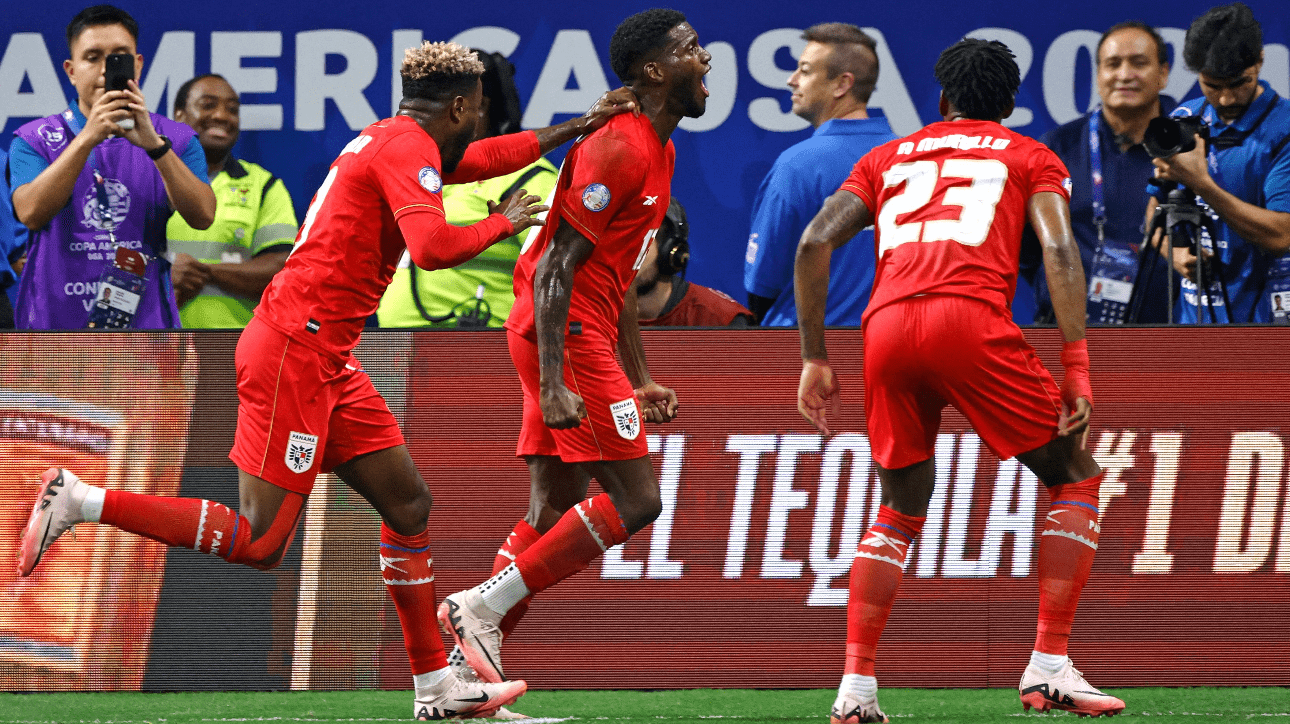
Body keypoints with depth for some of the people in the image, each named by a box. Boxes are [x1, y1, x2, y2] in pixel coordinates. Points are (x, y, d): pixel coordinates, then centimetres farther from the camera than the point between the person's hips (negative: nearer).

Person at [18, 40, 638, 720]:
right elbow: (433, 247, -26)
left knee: (408, 502, 10)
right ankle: (81, 501, -7)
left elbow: (485, 158, 36)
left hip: (325, 358, 11)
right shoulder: (407, 147, -12)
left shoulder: (392, 141, 18)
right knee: (259, 543, -10)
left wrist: (580, 126, 35)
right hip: (296, 350, -11)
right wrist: (504, 223, -9)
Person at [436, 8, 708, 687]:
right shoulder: (618, 150, -15)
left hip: (582, 332, 10)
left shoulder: (656, 151, 18)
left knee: (554, 513, 7)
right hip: (566, 332, -10)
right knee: (634, 499, -11)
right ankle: (483, 605, -10)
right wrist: (553, 384, -26)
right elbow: (557, 268, -19)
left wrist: (639, 382, 24)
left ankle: (468, 670, 5)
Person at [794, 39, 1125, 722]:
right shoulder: (1030, 157, 23)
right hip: (972, 319, -3)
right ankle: (1048, 666, 0)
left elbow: (814, 242, 16)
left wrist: (814, 359, 18)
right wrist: (1077, 368, -1)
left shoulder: (888, 157, 30)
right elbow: (1059, 250, 4)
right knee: (1075, 479, 13)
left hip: (886, 329, 3)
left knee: (900, 511, 21)